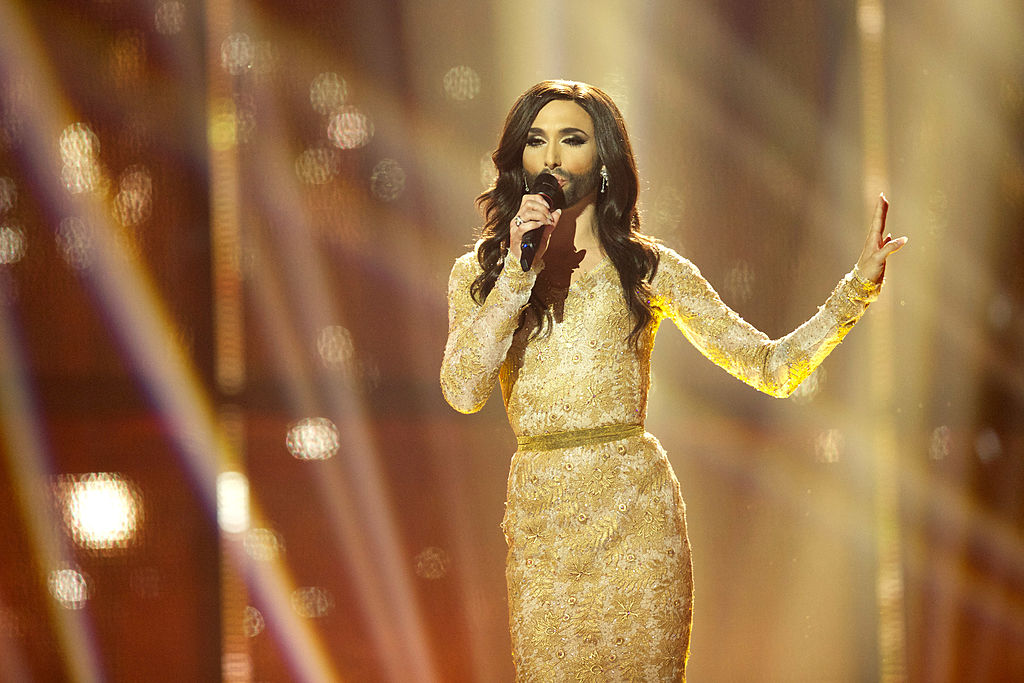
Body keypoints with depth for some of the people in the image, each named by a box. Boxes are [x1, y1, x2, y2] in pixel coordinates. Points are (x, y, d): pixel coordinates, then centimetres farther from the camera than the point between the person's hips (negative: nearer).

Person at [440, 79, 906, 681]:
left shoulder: (649, 269, 5)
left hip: (634, 517, -1)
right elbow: (464, 392, -9)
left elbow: (773, 368, 3)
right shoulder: (478, 273, 8)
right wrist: (519, 271, -11)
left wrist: (860, 284, -6)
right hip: (541, 523, 1)